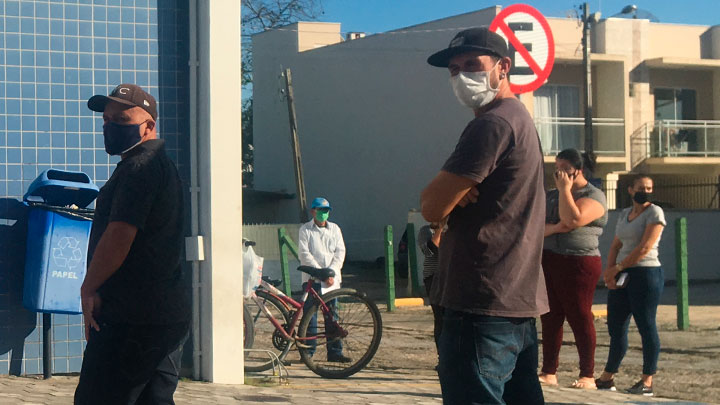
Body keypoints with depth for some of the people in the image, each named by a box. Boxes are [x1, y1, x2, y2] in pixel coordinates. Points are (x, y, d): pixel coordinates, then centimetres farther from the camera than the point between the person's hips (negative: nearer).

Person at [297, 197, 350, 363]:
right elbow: (304, 254, -7)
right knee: (310, 316, -4)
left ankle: (334, 351, 7)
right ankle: (308, 351, 0)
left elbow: (340, 252, 5)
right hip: (311, 277, -3)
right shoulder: (305, 230, 1)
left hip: (332, 278, 3)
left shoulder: (335, 229, 11)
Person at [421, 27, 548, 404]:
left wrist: (441, 190, 6)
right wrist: (451, 191, -4)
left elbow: (432, 207, -15)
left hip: (482, 306, -10)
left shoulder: (492, 124, -14)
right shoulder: (520, 119, 19)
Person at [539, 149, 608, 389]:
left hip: (579, 263, -6)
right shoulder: (549, 196, 18)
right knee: (550, 319, 6)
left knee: (580, 318, -6)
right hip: (547, 262, 6)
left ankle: (587, 376, -2)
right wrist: (554, 228, -13)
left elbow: (572, 219, -20)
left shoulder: (593, 196, -3)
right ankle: (549, 372, 10)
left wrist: (565, 189, -10)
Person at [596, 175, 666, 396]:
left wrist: (617, 267, -12)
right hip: (622, 277, 7)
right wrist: (609, 271, -2)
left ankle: (647, 382, -1)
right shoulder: (624, 214, 17)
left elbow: (645, 248, -14)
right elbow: (616, 246, 15)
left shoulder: (654, 212, -5)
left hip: (646, 273, -7)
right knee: (615, 326, 9)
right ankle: (607, 378, 16)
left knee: (646, 326, -5)